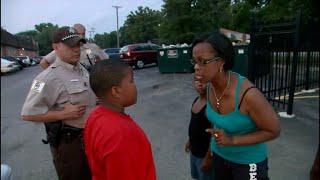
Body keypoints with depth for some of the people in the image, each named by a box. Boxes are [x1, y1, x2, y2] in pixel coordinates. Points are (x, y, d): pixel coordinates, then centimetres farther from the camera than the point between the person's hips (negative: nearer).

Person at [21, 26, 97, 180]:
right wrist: (64, 114, -25)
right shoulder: (50, 77, -20)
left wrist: (98, 102, 4)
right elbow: (28, 113, -22)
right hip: (69, 142, -7)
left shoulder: (82, 69, 6)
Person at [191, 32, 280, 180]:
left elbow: (274, 131, -18)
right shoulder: (210, 86, -13)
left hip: (248, 161, -5)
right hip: (219, 155, 6)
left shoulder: (248, 94, -32)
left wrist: (232, 140, -26)